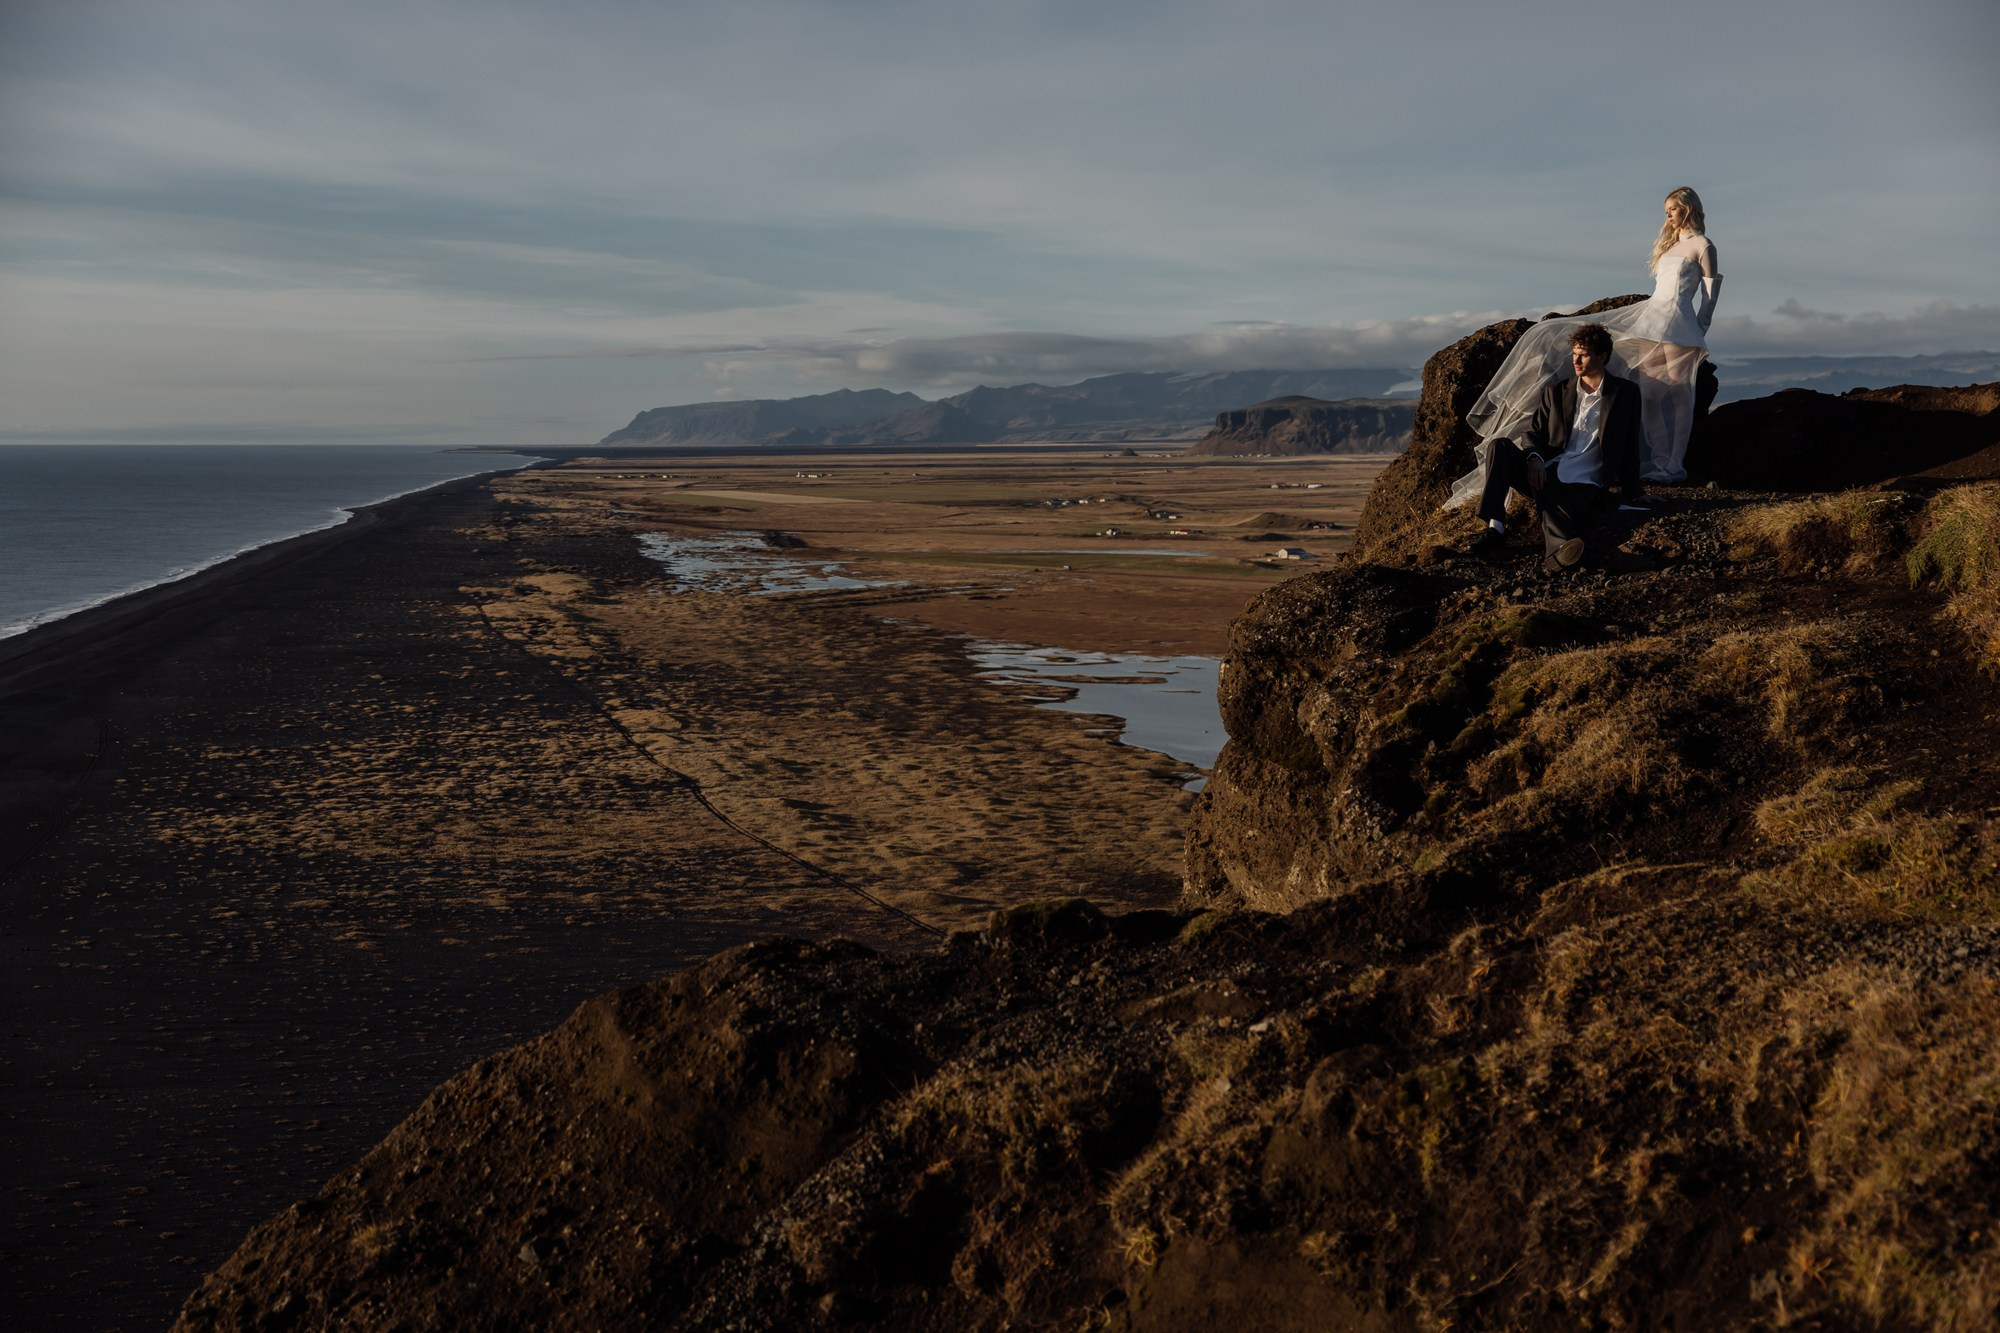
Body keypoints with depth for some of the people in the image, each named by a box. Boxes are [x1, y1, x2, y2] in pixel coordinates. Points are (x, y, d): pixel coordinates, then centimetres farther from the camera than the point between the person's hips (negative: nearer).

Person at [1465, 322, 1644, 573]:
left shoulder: (1626, 393, 11)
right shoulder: (1557, 392, 18)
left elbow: (1630, 446, 11)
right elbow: (1532, 431, 14)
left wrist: (1630, 493, 5)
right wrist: (1534, 458, -10)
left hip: (1582, 486, -3)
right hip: (1545, 476, 4)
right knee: (1499, 444, -24)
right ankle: (1495, 528, -35)